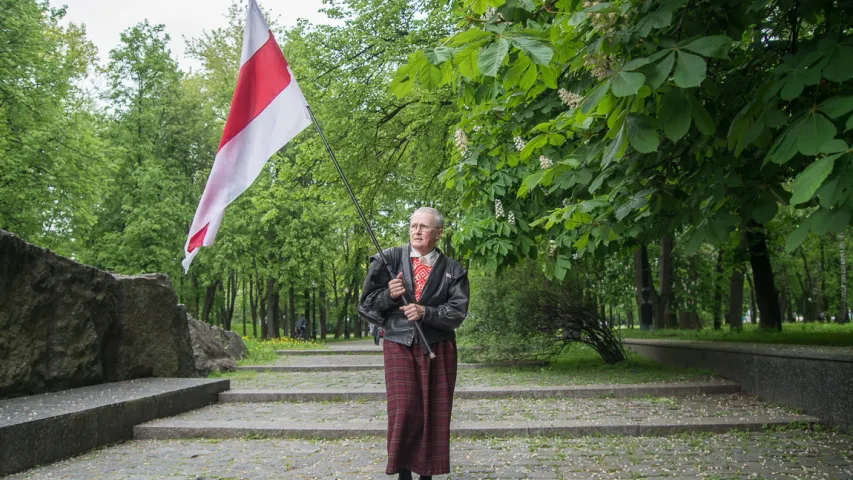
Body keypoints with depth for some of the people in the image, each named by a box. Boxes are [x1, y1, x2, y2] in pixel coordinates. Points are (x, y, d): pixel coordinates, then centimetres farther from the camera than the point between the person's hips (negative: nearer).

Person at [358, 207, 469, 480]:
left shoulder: (452, 270, 5)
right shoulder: (389, 260, 4)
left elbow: (458, 311, -3)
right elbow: (366, 302, 5)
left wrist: (425, 312, -17)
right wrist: (389, 295, -15)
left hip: (439, 348, 1)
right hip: (399, 345, -1)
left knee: (435, 412, 3)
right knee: (403, 410, -7)